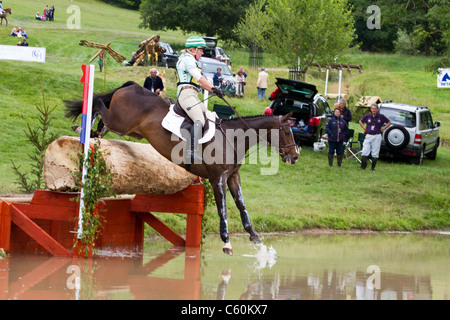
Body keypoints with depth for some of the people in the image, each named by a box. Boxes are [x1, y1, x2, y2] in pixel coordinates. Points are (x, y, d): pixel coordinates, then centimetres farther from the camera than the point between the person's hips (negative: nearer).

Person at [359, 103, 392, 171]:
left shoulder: (381, 116, 0)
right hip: (368, 136, 1)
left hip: (377, 137, -1)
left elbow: (389, 123, 10)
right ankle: (363, 166, -2)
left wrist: (383, 128, 0)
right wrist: (364, 127, 8)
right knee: (364, 152, -6)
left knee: (375, 153, 2)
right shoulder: (367, 116, 5)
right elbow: (361, 121, 22)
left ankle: (373, 168, 11)